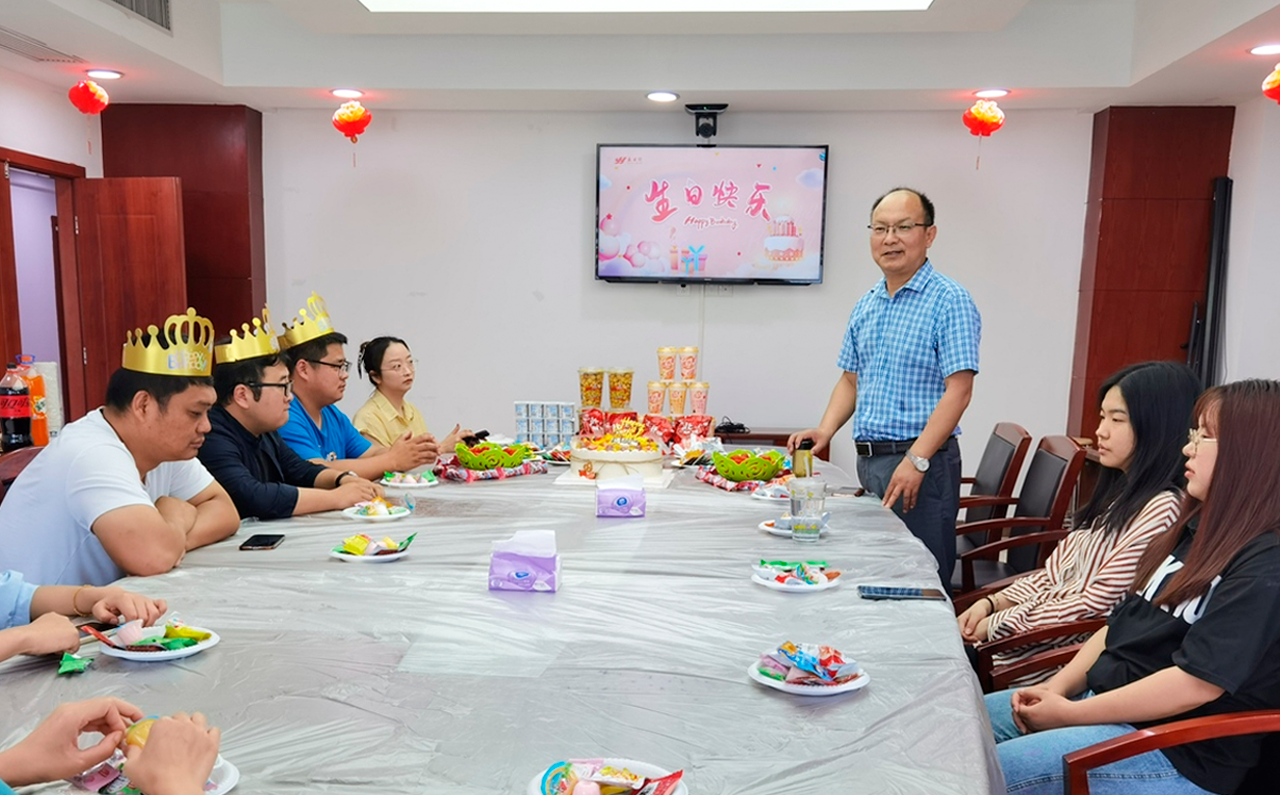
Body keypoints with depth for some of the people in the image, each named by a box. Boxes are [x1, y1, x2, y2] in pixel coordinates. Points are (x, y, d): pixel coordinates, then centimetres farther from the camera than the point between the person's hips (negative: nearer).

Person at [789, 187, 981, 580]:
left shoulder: (949, 301, -9)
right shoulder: (865, 306, 13)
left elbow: (958, 390, -16)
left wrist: (916, 460, -22)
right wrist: (826, 429, 2)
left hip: (922, 462, -7)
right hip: (867, 459, 7)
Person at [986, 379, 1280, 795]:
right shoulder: (1197, 530, 11)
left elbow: (1195, 683, -24)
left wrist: (1070, 713, -17)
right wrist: (1058, 687, -1)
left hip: (1173, 749, -9)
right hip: (1105, 700, 9)